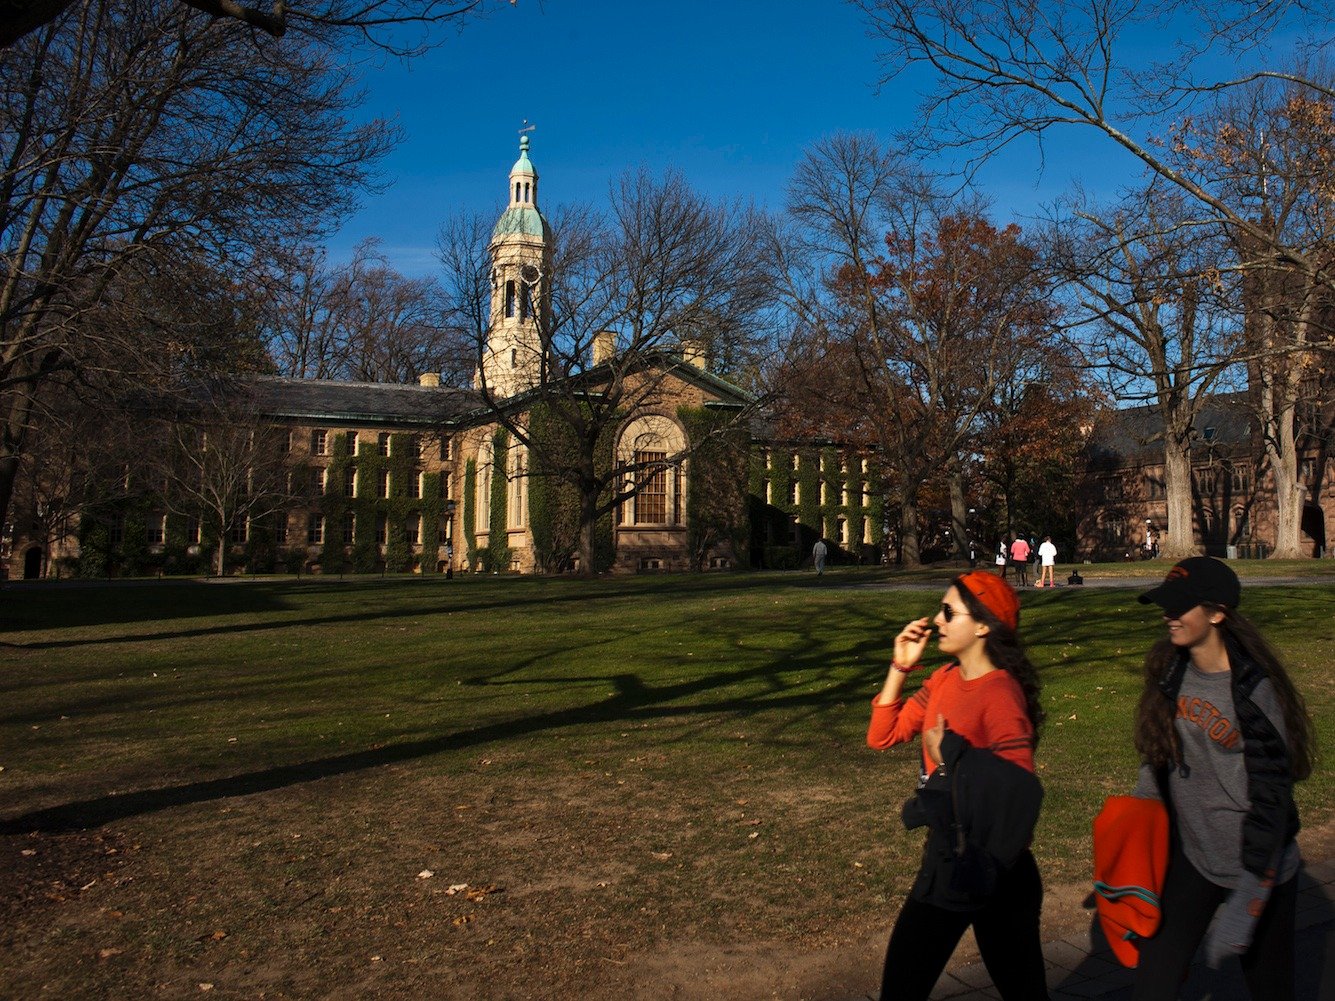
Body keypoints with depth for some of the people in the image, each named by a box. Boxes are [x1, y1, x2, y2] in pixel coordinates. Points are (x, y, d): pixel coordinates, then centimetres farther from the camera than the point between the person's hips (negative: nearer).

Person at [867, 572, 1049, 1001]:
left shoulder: (1000, 694, -20)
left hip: (989, 866, -7)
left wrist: (948, 756, -20)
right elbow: (882, 735, 5)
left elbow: (1018, 788, -25)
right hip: (946, 857, 8)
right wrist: (900, 666, -3)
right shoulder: (944, 680, 4)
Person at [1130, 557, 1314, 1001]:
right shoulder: (1170, 671, -2)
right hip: (1190, 859, 5)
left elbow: (1271, 799, -19)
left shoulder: (1254, 690, -20)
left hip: (1258, 868, -5)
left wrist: (1246, 901, -21)